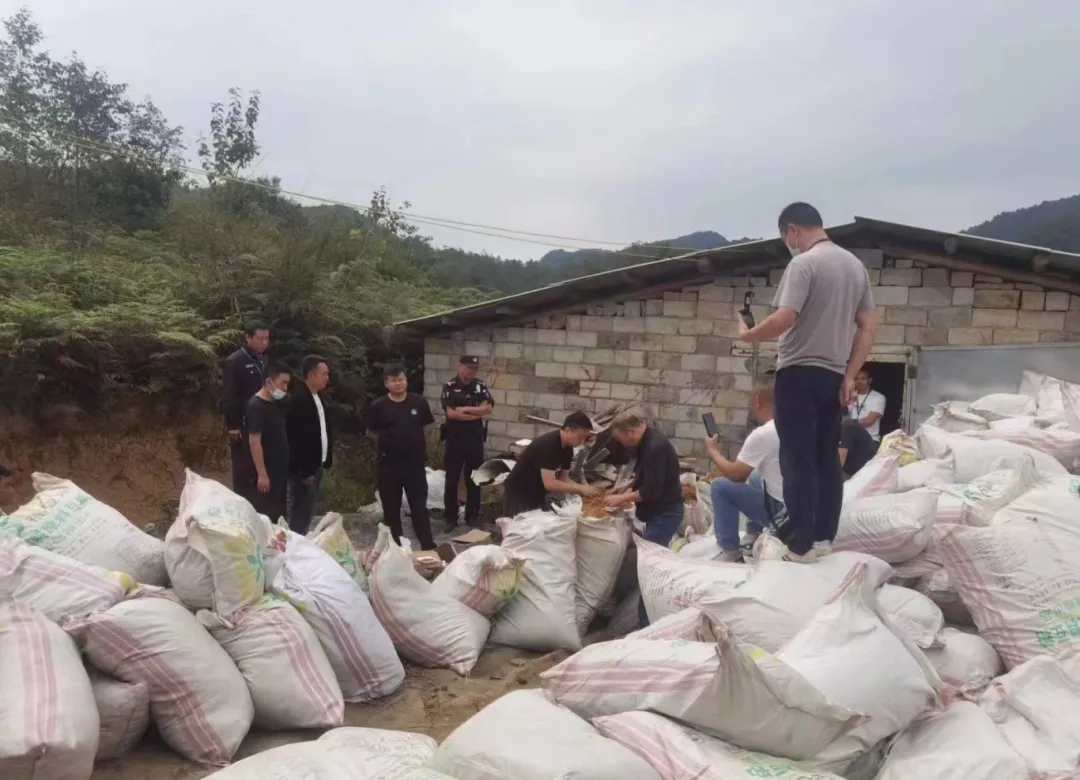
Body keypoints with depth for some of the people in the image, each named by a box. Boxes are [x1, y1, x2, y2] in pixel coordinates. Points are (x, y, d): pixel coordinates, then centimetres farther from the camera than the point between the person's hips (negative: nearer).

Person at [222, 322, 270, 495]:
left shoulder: (264, 360, 10)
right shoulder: (234, 362, -10)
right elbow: (228, 397, -12)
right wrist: (232, 426, -15)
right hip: (243, 426, -6)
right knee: (243, 470, 1)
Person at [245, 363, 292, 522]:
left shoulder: (277, 404, 11)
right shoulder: (256, 406, -15)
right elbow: (254, 442, -20)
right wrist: (262, 474, -22)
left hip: (279, 471, 9)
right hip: (266, 474, -9)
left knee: (278, 516, 13)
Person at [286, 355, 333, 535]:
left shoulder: (318, 397, 12)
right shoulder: (298, 399, -16)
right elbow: (296, 438, -20)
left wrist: (326, 460, 11)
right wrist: (304, 470, -20)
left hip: (317, 465, 9)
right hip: (304, 468, -9)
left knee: (309, 512, 15)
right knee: (300, 513, -3)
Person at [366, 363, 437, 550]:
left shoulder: (419, 402, -1)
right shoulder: (378, 406, -6)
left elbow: (427, 427, 11)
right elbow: (371, 432, 4)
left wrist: (417, 445, 6)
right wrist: (388, 444, 4)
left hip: (415, 462, 0)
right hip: (389, 463, 0)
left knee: (419, 505, 5)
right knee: (391, 507, 9)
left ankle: (428, 545, 10)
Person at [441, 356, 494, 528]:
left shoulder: (480, 386, 3)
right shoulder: (449, 387, -6)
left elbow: (488, 408, -8)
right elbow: (451, 413, -16)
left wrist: (465, 409, -15)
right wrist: (477, 414, -9)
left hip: (475, 438, 2)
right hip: (454, 438, -2)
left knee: (474, 479, 9)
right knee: (452, 479, 5)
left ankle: (472, 515, 20)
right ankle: (451, 516, 15)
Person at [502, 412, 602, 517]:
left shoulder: (567, 448, -2)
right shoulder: (547, 445, -28)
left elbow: (560, 477, 3)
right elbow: (549, 484, -32)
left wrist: (584, 488, -12)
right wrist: (580, 489, -27)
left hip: (537, 496, 8)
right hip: (519, 496, -8)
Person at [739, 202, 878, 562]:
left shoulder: (803, 264, -12)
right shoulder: (855, 265, 13)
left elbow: (784, 319, -23)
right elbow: (869, 325, 11)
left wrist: (746, 334, -5)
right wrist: (850, 376, 9)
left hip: (800, 373, -7)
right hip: (833, 376, 8)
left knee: (798, 460, -4)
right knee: (827, 458, 11)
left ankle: (799, 545, -1)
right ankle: (823, 537, 17)